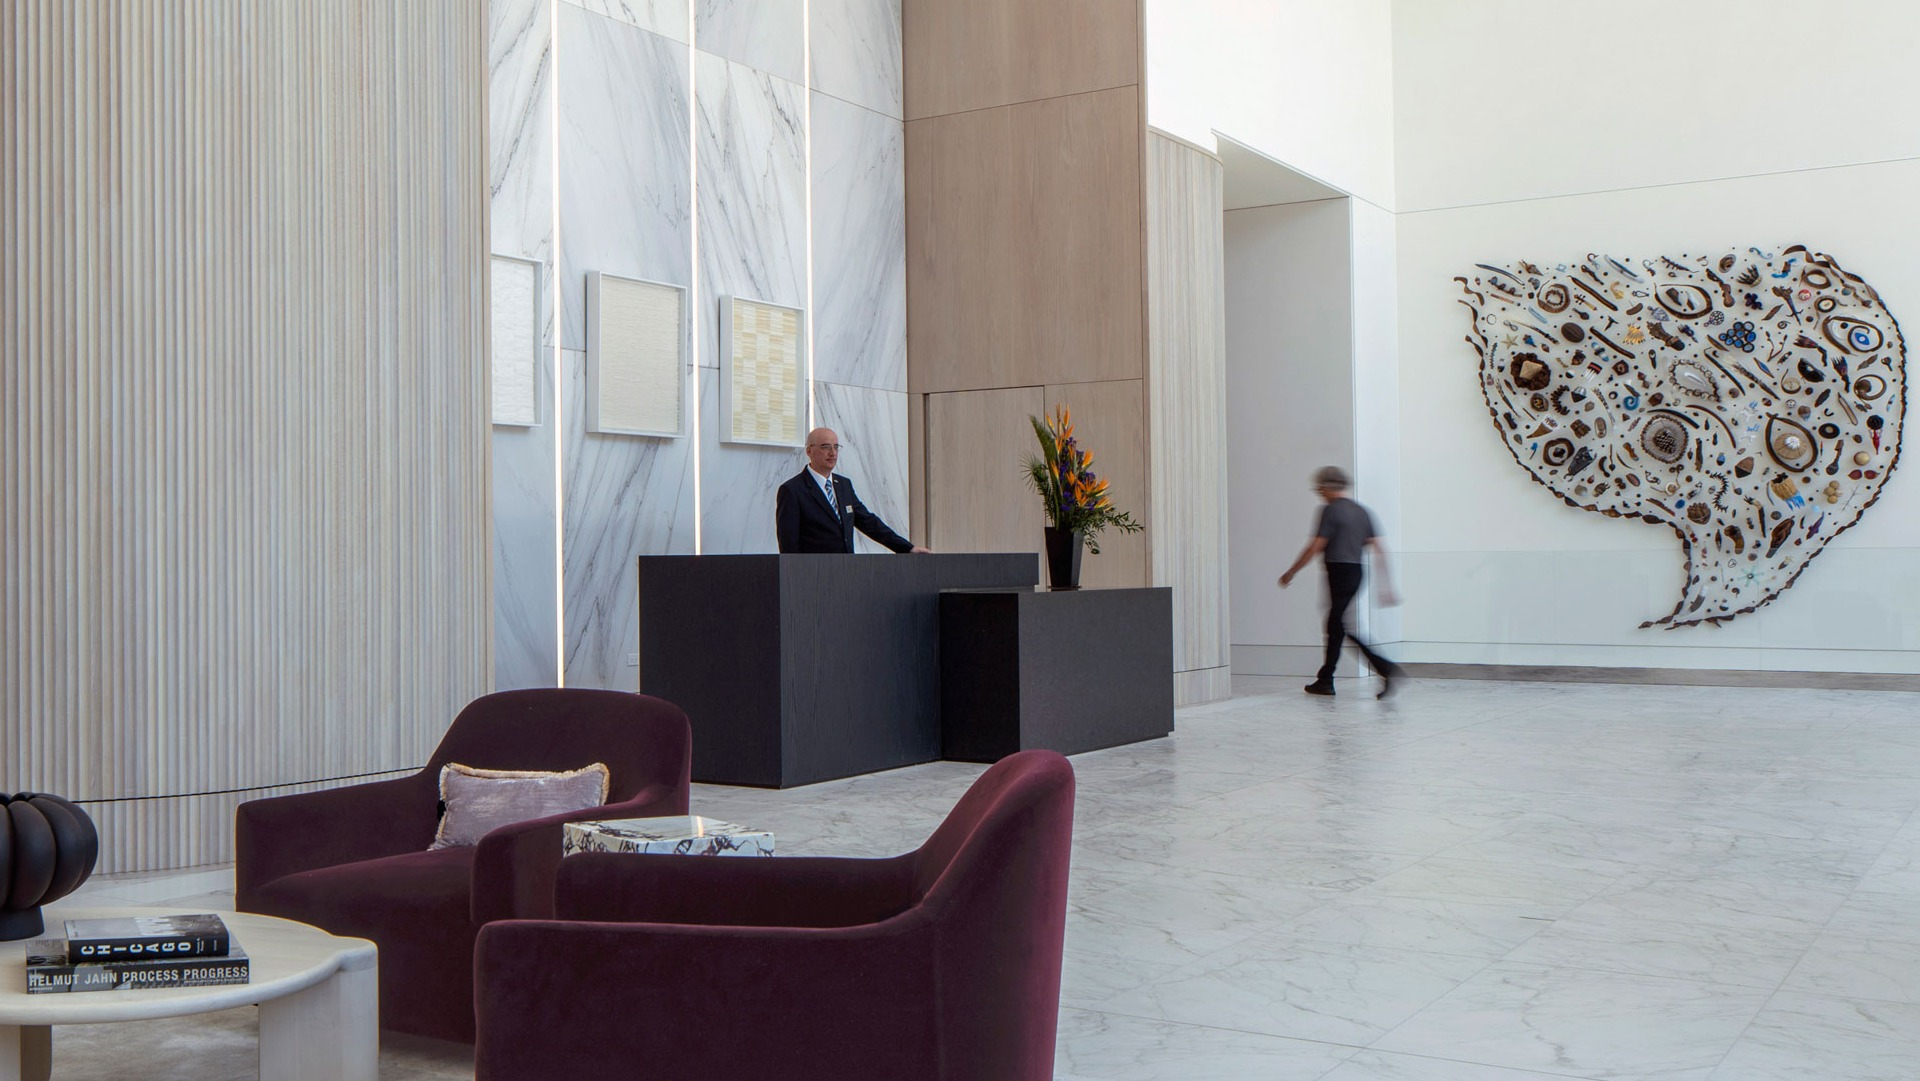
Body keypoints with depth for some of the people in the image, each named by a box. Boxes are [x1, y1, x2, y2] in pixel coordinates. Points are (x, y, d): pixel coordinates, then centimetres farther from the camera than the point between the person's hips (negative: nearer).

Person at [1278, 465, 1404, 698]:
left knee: (1341, 627, -4)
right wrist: (1386, 585, 10)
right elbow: (1378, 549, 9)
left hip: (1339, 571, -8)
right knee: (1334, 625, 14)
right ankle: (1325, 680, 16)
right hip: (1357, 571, 8)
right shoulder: (1361, 511, 13)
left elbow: (1315, 548, -12)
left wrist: (1290, 573, -3)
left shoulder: (1331, 511, -9)